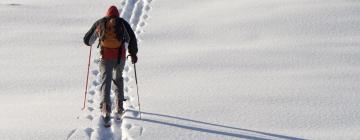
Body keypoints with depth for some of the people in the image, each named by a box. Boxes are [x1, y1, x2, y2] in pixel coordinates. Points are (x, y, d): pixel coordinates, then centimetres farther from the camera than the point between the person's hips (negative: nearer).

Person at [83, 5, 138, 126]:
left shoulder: (99, 23, 13)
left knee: (105, 81, -4)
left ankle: (105, 106, -27)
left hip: (105, 57, -1)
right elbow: (131, 38, -2)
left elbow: (87, 40, 19)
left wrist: (90, 43, 43)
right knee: (118, 79, 22)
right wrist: (133, 53, 7)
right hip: (120, 56, 1)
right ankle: (119, 107, 16)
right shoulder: (122, 23, 10)